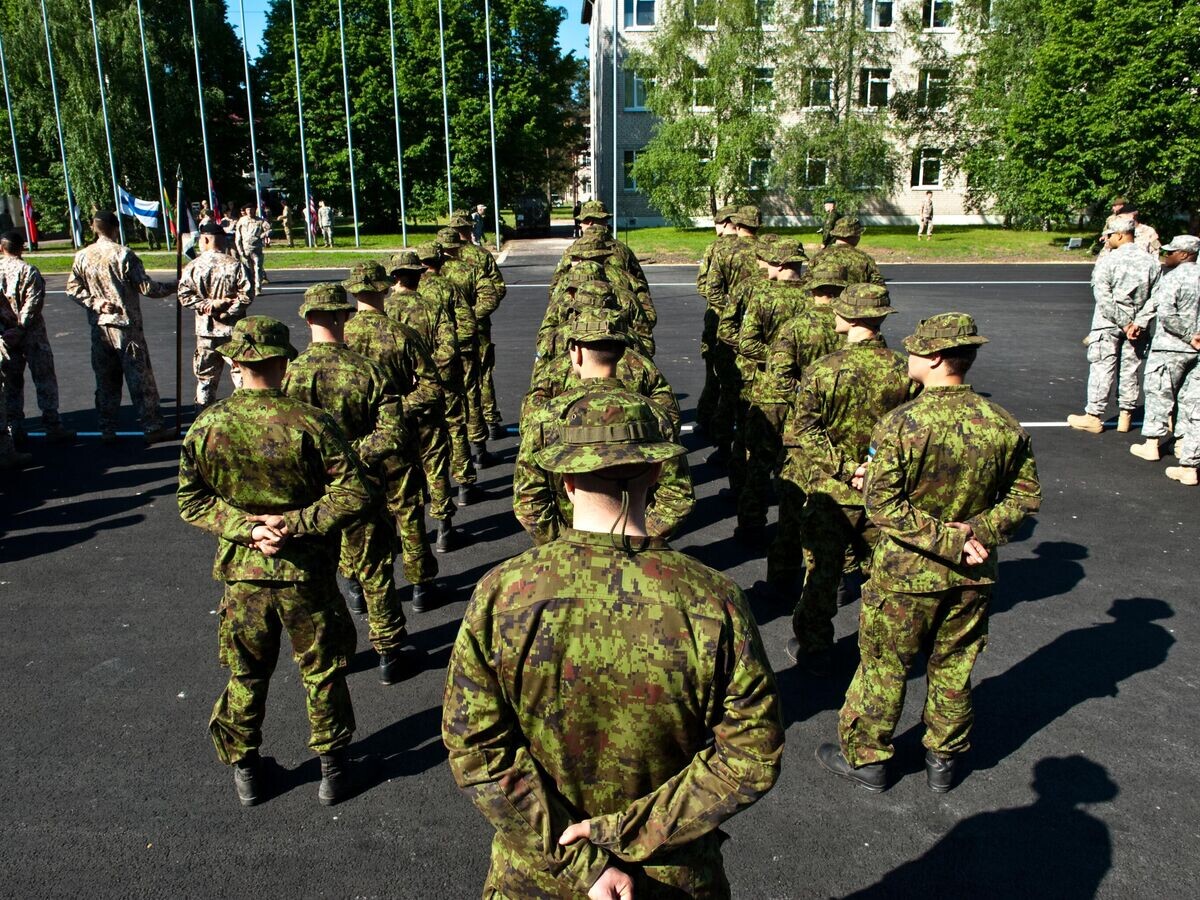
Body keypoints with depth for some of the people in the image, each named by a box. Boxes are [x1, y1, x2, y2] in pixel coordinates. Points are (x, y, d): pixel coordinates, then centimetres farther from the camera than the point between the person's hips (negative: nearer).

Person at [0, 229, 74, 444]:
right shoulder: (28, 271, -8)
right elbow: (33, 303, -17)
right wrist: (20, 329, -14)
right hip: (32, 336, -3)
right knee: (44, 380, 3)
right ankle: (52, 427, 3)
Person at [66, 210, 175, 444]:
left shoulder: (82, 257, 4)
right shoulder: (124, 254, -12)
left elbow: (73, 289, 4)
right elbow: (146, 287, -11)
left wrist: (94, 302, 0)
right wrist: (172, 288, 2)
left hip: (99, 328, 5)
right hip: (126, 327, -5)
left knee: (106, 381, 11)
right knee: (140, 379, 1)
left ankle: (107, 430, 16)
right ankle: (153, 427, 4)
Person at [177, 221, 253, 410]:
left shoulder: (192, 266, -1)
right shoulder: (235, 265, -6)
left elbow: (184, 296, -7)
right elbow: (246, 295, -12)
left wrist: (208, 305, -6)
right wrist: (227, 311, -8)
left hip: (206, 331, 2)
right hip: (233, 329, -2)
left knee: (205, 377, 12)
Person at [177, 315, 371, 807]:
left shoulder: (205, 427, -9)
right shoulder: (309, 422, -18)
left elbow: (192, 502, -3)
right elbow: (354, 493, -18)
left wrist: (246, 528, -9)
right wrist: (295, 522, -15)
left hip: (242, 571, 2)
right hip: (307, 572, -2)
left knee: (246, 675, 21)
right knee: (322, 672, 16)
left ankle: (244, 768, 37)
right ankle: (332, 765, 31)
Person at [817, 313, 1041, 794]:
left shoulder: (899, 425, -21)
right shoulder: (1005, 425, -6)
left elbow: (881, 505, -23)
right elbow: (1026, 496, 1)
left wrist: (946, 540, -18)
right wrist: (978, 531, -8)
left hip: (906, 573, -4)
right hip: (973, 575, 5)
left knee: (883, 667, 13)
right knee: (953, 668, 21)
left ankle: (865, 757, 30)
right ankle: (944, 760, 38)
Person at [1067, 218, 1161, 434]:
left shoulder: (1107, 261, -12)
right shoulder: (1152, 262, 2)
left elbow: (1104, 297, -16)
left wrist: (1125, 324, -12)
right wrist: (1138, 324, -9)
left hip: (1108, 325, -4)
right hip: (1136, 326, 4)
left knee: (1102, 369, 1)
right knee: (1130, 370, 12)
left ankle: (1093, 417, 4)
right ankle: (1125, 416, 19)